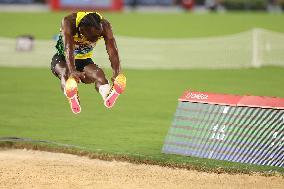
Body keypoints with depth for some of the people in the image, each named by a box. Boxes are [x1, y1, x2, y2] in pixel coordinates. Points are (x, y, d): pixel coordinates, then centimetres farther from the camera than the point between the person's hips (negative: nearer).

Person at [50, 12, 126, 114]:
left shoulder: (105, 26, -21)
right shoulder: (69, 22, -31)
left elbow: (113, 52, -30)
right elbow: (68, 50, -44)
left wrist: (117, 74, -48)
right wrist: (72, 71, -61)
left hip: (84, 60, 2)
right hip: (62, 59, -2)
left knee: (98, 73, -31)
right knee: (65, 72, -37)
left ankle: (107, 95, -62)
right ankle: (72, 98, -67)